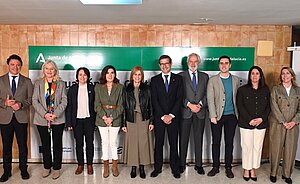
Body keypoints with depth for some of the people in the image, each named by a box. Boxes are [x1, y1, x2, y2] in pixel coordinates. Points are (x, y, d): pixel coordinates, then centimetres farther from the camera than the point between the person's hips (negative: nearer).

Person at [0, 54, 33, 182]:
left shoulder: (27, 81, 5)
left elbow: (30, 99, 2)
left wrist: (21, 104, -16)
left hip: (21, 117, 0)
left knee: (23, 145, 8)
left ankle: (23, 169, 24)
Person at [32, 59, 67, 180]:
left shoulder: (61, 83, 5)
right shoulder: (38, 83, 6)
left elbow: (64, 101, -1)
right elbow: (34, 101, -1)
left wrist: (55, 114, -14)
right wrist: (45, 114, -14)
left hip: (58, 119, -1)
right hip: (42, 119, 1)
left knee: (57, 144, 5)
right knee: (45, 144, 12)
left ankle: (56, 168, 17)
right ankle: (47, 167, 26)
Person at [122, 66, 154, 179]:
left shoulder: (147, 89, 4)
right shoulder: (127, 90, 3)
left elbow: (150, 106, 4)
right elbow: (124, 107, 3)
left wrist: (151, 121, -1)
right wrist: (124, 124, -1)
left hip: (144, 120, 0)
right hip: (131, 120, 0)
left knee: (143, 143, 3)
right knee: (132, 144, 4)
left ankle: (142, 167, 17)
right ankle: (133, 168, 19)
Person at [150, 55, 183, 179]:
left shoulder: (178, 79, 5)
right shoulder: (154, 80, 5)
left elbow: (179, 98, -2)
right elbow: (154, 100, -1)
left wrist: (171, 115, -10)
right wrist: (163, 116, -9)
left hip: (173, 117, 0)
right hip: (159, 117, 0)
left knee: (174, 144, 6)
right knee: (158, 143, 7)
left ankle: (175, 168, 18)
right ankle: (157, 168, 19)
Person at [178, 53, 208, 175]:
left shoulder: (204, 76, 12)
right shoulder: (181, 76, 3)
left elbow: (207, 94, 6)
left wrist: (200, 104, -9)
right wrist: (189, 105, -13)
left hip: (200, 112, 2)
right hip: (185, 112, -2)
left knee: (199, 139, 8)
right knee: (183, 139, 6)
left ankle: (198, 165, 20)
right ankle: (182, 164, 17)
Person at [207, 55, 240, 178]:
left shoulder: (236, 80, 8)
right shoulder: (212, 80, 0)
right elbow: (210, 99, -5)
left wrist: (238, 114, 1)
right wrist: (213, 115, -12)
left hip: (231, 116, 2)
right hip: (217, 116, -1)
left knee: (229, 142, 9)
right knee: (216, 142, 6)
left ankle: (228, 167, 21)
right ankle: (215, 167, 19)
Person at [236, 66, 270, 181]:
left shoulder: (266, 90, 8)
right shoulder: (242, 89, 0)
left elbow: (268, 107, 7)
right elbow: (240, 107, -5)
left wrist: (261, 118, -8)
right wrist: (250, 120, -13)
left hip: (261, 124, 3)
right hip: (246, 124, -2)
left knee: (257, 147, 7)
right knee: (247, 147, 2)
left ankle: (253, 170, 20)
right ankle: (246, 170, 16)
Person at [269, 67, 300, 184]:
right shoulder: (275, 89, 2)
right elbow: (274, 107, -6)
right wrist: (284, 122, -12)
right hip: (277, 125, -2)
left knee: (290, 150, 5)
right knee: (276, 149, 2)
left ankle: (287, 174, 20)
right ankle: (273, 173, 16)